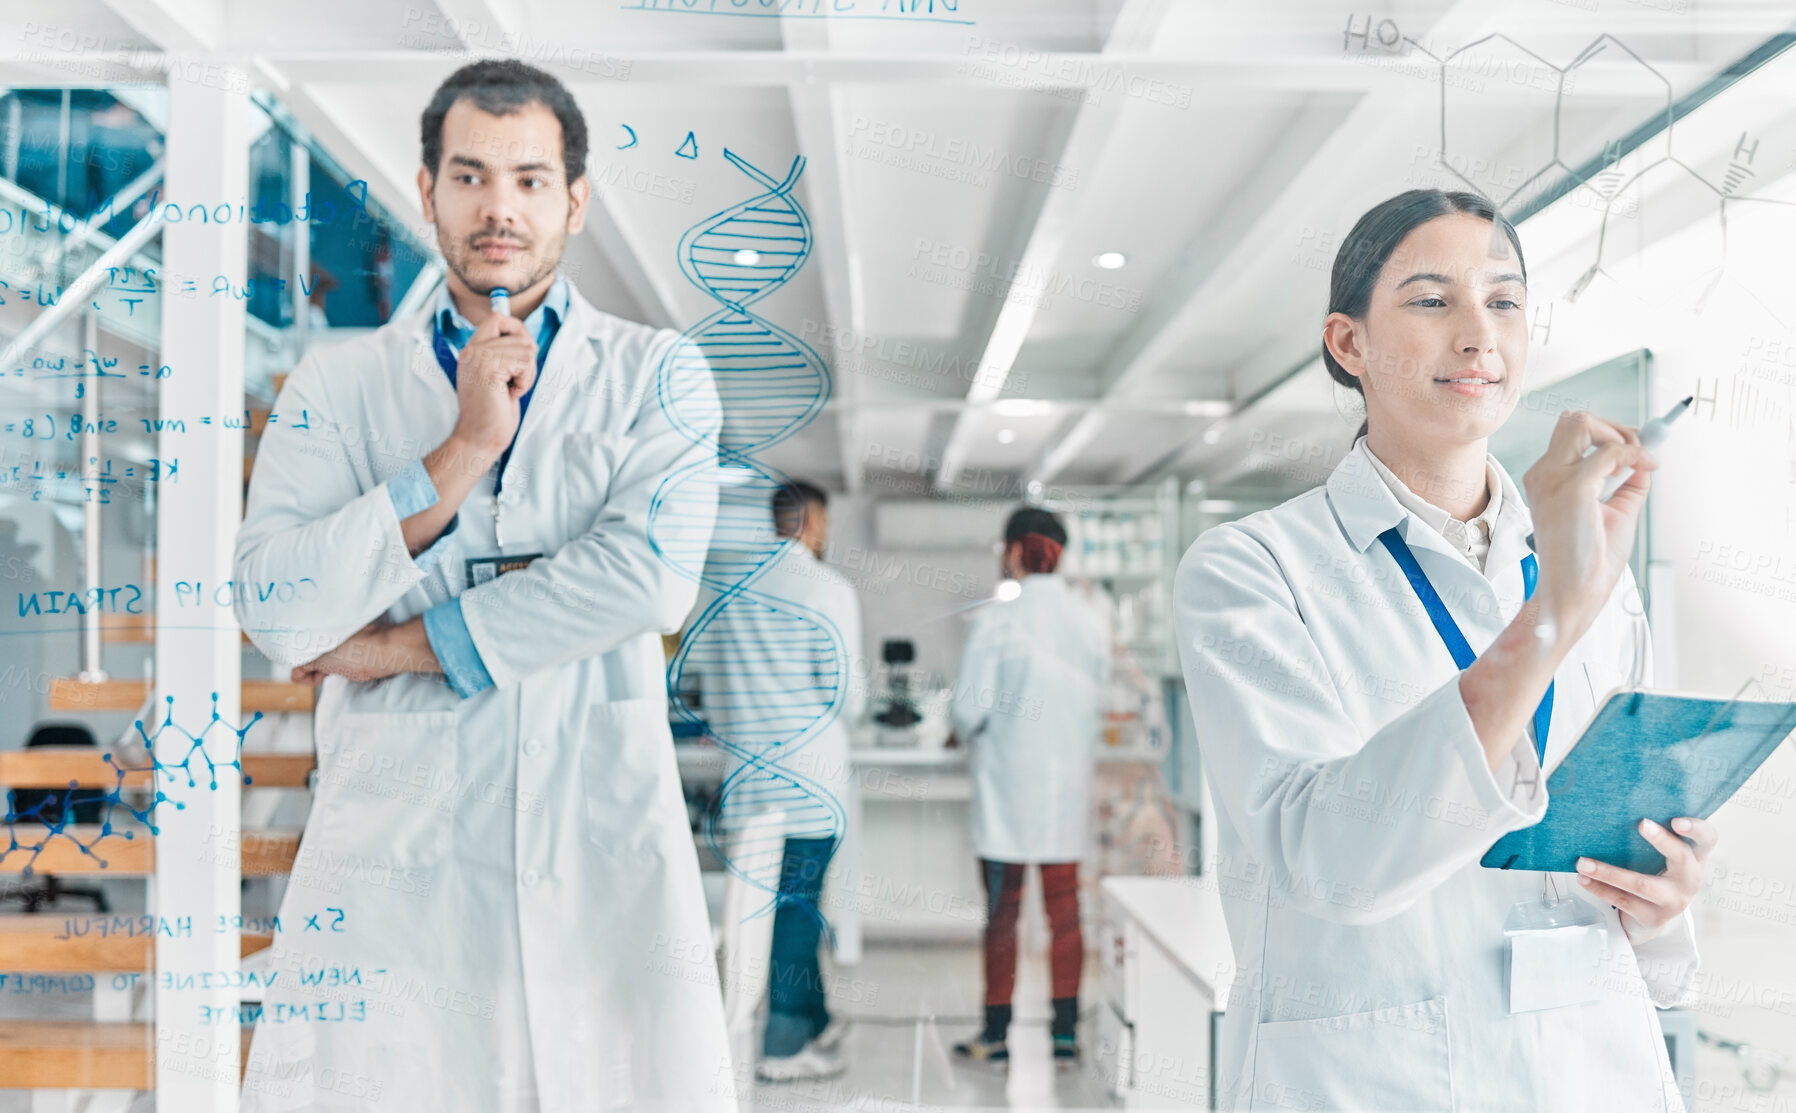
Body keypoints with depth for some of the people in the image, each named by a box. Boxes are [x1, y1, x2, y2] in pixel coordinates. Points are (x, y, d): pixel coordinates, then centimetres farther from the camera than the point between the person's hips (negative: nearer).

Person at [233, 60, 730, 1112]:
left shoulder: (657, 373, 5)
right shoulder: (340, 384, 8)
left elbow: (653, 575, -12)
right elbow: (276, 610, -5)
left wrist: (402, 644, -8)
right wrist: (466, 446, -11)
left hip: (605, 849, 0)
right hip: (394, 849, 1)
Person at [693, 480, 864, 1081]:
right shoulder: (829, 589, -8)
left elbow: (708, 686, 13)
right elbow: (846, 691, -10)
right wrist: (849, 712, 12)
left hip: (745, 775, 6)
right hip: (810, 780, -6)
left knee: (790, 901, 15)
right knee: (797, 902, 0)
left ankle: (816, 1019, 26)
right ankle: (785, 1045, 5)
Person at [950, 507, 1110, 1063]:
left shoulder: (994, 621, -12)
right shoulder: (1090, 621, 2)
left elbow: (968, 709, -12)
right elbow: (1099, 706, 9)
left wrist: (968, 733, 9)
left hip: (1007, 787, -4)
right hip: (1068, 787, 4)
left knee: (1002, 913, 6)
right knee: (1065, 909, 11)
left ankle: (997, 1031, 13)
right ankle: (1066, 1029, 15)